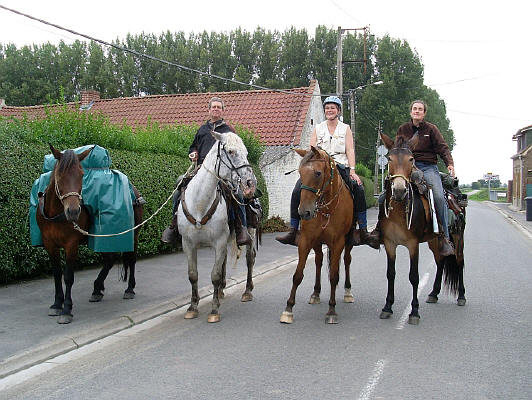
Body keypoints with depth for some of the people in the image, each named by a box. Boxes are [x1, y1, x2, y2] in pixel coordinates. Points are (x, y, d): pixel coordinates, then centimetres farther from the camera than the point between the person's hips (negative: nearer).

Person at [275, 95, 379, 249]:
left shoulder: (345, 129, 14)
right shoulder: (318, 129, 15)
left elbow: (350, 150, 3)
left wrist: (352, 171, -11)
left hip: (341, 167, -1)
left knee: (359, 190, -25)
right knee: (297, 190, -21)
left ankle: (363, 231, -16)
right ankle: (293, 231, -16)